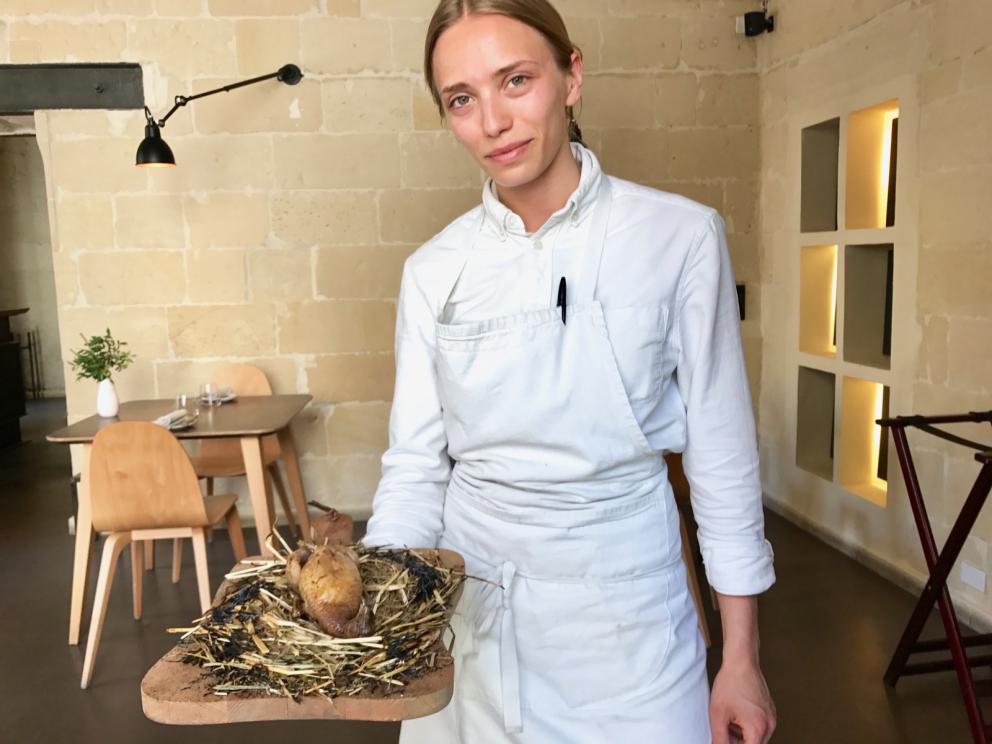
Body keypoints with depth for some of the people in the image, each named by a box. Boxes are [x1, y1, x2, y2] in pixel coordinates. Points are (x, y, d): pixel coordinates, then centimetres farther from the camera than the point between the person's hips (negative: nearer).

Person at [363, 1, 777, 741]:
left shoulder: (679, 236, -10)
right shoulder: (434, 270, -3)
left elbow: (722, 454, -6)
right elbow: (416, 463, -1)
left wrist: (741, 659, -2)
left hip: (621, 600, -2)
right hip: (468, 601, 3)